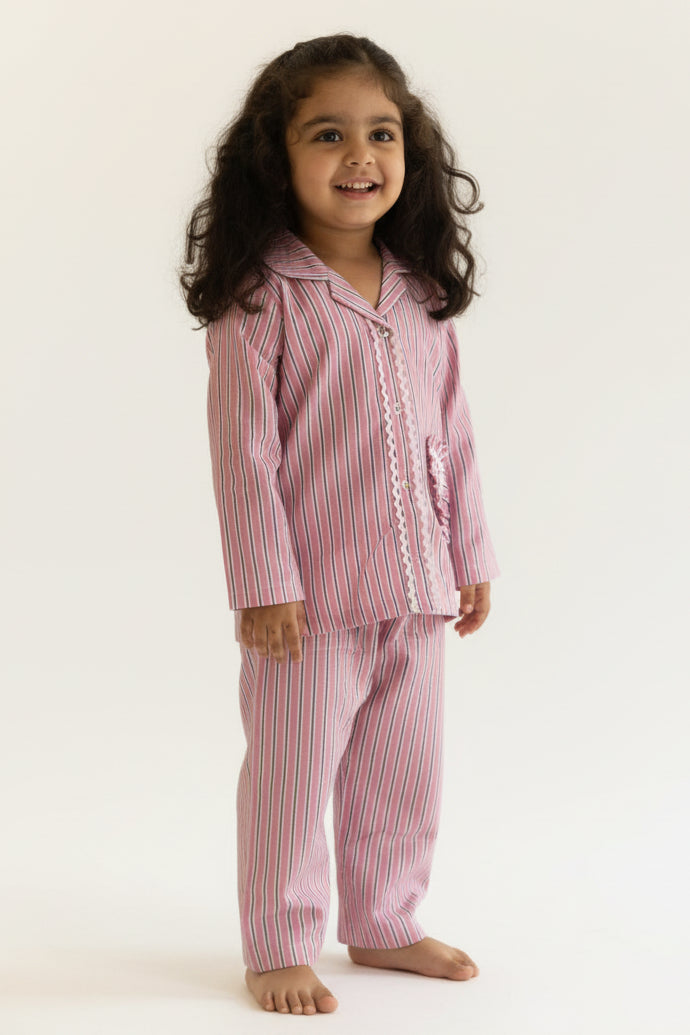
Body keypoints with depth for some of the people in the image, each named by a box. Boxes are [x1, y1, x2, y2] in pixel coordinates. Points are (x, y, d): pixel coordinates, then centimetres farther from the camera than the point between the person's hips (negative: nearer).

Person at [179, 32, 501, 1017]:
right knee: (292, 774, 4)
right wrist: (264, 582, -16)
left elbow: (452, 436, 12)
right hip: (309, 593, -6)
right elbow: (244, 449, -13)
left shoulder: (424, 298, 7)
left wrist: (471, 556, 12)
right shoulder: (259, 296, -11)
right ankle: (280, 951, 19)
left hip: (415, 588, 6)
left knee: (404, 770, 16)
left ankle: (384, 925, 34)